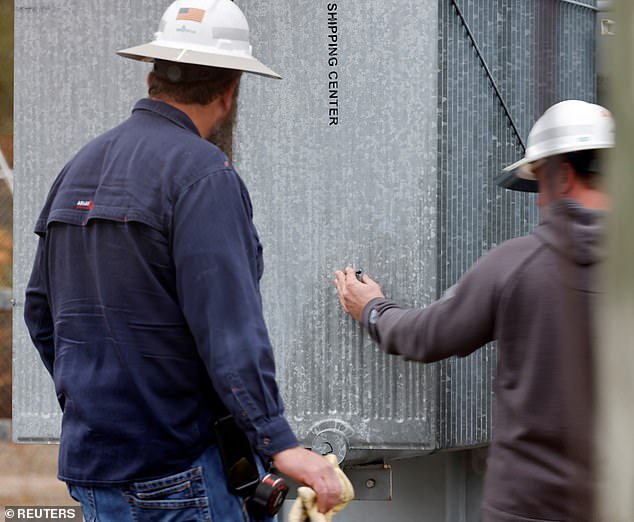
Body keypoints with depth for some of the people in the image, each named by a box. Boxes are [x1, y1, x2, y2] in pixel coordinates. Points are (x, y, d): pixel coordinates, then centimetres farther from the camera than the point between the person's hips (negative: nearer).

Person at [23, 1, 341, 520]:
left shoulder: (80, 167, 14)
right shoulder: (201, 171, -12)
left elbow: (41, 310, 20)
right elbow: (227, 322, -21)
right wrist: (279, 442, -23)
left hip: (90, 459, 8)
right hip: (181, 464, -8)